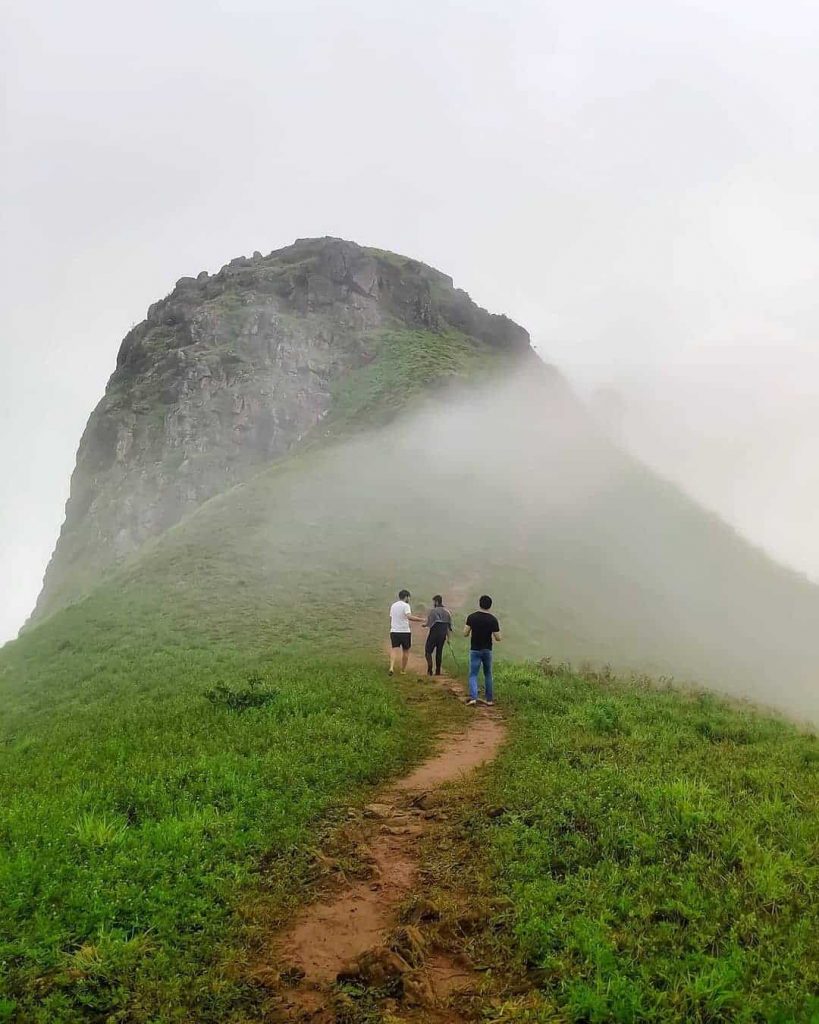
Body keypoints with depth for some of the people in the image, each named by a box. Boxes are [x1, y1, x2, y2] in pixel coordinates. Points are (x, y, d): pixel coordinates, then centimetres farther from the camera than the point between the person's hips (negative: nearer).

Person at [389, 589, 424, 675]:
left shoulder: (393, 605, 12)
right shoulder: (405, 605, -9)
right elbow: (409, 617, -26)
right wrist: (421, 619, -26)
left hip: (394, 631, 5)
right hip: (405, 632, -5)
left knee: (394, 650, -1)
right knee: (405, 651, 10)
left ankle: (391, 667, -22)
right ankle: (403, 670, 17)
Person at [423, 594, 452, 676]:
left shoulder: (433, 610, -11)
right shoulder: (447, 611, 9)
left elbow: (429, 623, -15)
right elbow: (450, 624, 11)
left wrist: (425, 625, 6)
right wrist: (448, 636, 17)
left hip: (434, 633, -6)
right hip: (443, 634, 6)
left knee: (428, 651, 4)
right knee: (439, 652, 12)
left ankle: (429, 670, -6)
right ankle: (438, 671, 14)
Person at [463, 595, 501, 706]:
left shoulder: (471, 617, -8)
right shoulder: (493, 619, -9)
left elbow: (465, 633, -7)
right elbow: (498, 638, -8)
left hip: (475, 650, -1)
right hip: (487, 650, 1)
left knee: (473, 674, 1)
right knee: (488, 674, 16)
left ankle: (473, 697, -17)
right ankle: (489, 699, 18)